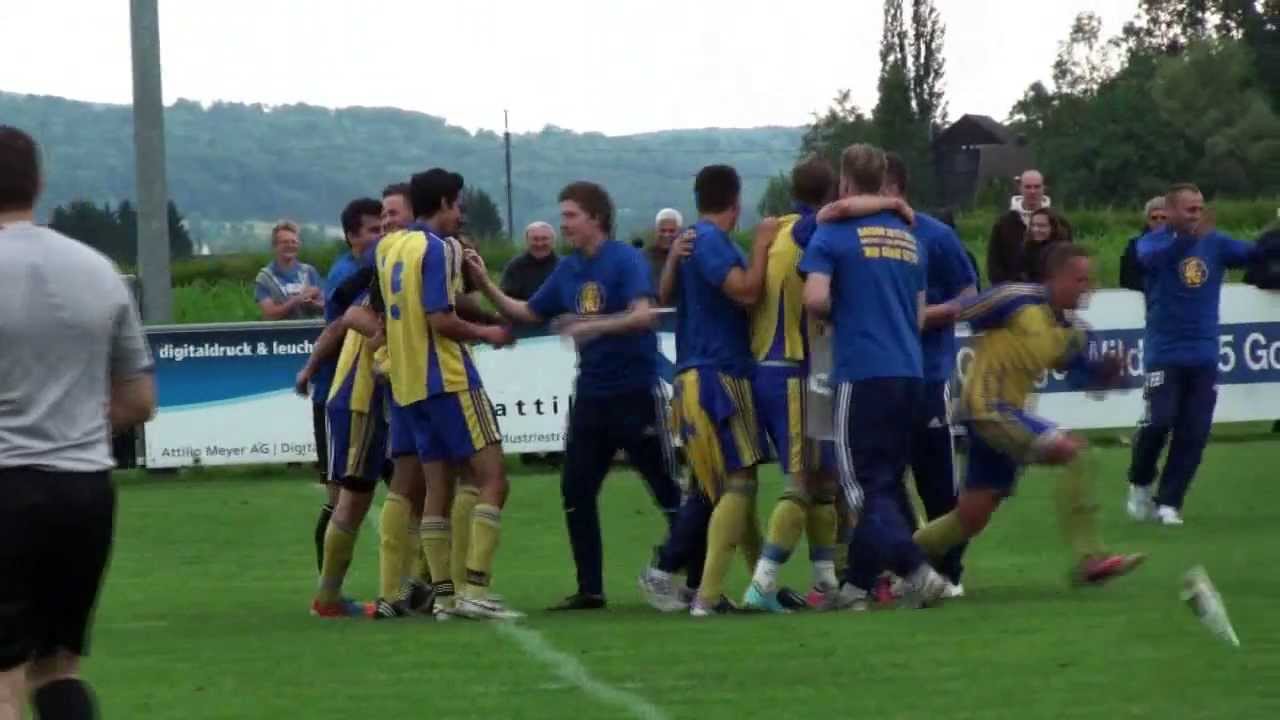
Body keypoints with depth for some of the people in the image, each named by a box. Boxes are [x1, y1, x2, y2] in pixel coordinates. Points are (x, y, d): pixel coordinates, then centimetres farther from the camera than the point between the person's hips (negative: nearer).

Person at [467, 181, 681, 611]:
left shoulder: (626, 261, -13)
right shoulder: (568, 271, 9)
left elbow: (644, 314, -27)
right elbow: (527, 314, 16)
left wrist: (595, 326, -39)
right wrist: (486, 285, 4)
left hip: (636, 393, -7)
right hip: (591, 395, 7)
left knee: (668, 490, 0)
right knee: (576, 490, 4)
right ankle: (590, 590, 12)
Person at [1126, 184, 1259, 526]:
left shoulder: (1215, 243, 4)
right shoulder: (1153, 242, -7)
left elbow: (1252, 253, -9)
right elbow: (1151, 257, -30)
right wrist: (1190, 235, -44)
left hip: (1204, 356, 4)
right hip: (1164, 354, -4)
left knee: (1193, 434, 0)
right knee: (1159, 422, -11)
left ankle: (1168, 503, 10)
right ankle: (1140, 484, 14)